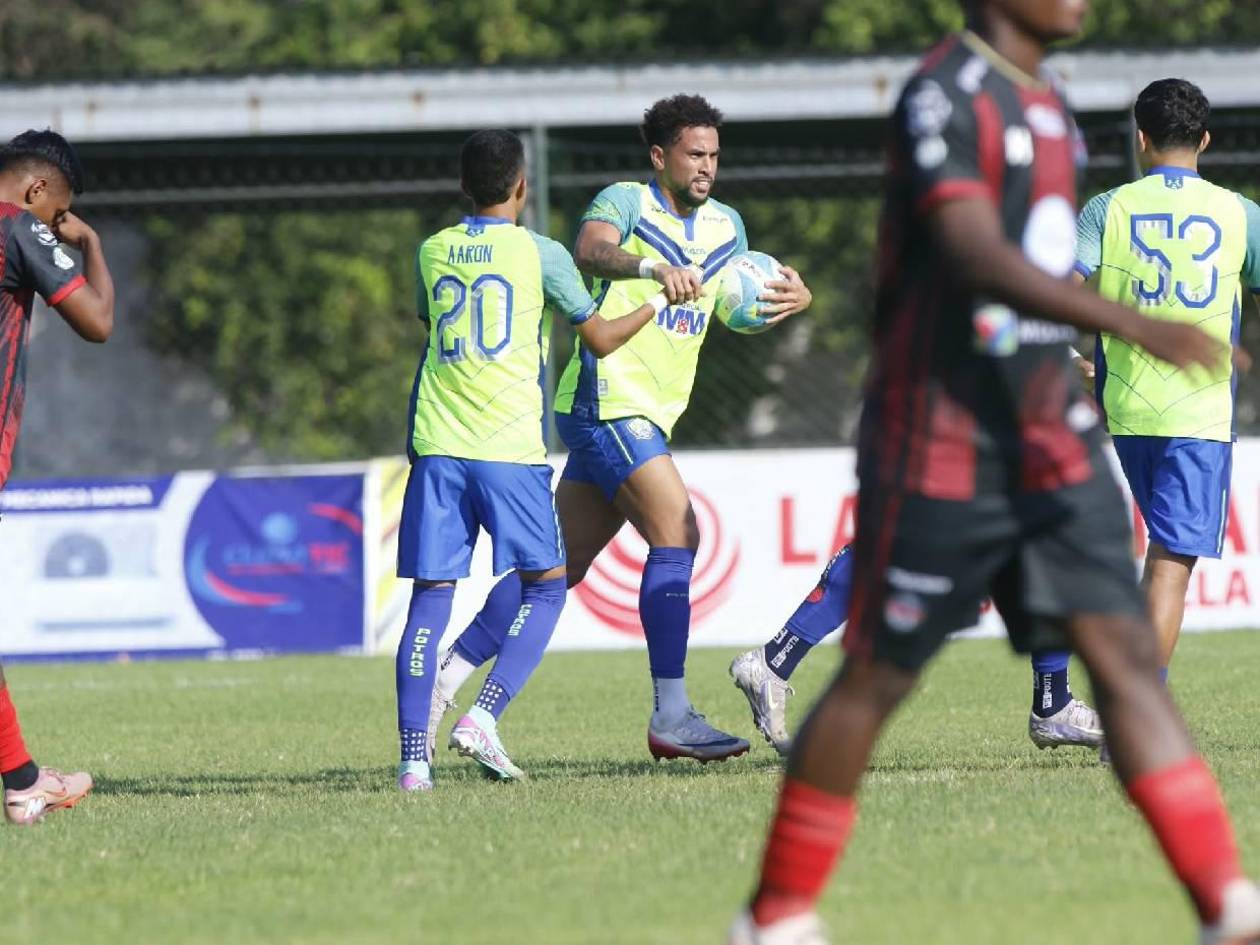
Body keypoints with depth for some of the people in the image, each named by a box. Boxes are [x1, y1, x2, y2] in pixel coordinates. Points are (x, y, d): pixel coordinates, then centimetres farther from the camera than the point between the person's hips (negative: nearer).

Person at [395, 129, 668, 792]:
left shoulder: (431, 252, 12)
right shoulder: (539, 254, 0)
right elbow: (600, 340, 9)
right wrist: (660, 301, 24)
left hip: (436, 445, 3)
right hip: (510, 450, -3)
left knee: (431, 595, 3)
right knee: (544, 587, 10)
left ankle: (414, 754, -8)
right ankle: (483, 717, -8)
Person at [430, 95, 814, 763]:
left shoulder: (724, 225, 15)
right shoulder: (625, 202, -9)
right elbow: (590, 251, -29)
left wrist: (791, 297, -2)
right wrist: (653, 267, -49)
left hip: (650, 415, 9)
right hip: (608, 401, -9)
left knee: (563, 563, 9)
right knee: (676, 533, -18)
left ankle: (448, 673, 15)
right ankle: (670, 715, -20)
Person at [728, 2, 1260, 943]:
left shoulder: (1046, 102, 13)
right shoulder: (945, 97, -14)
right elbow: (974, 257, -28)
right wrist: (1134, 326, -36)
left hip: (1051, 443, 7)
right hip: (940, 449, -7)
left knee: (1125, 652, -4)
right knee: (878, 679, 2)